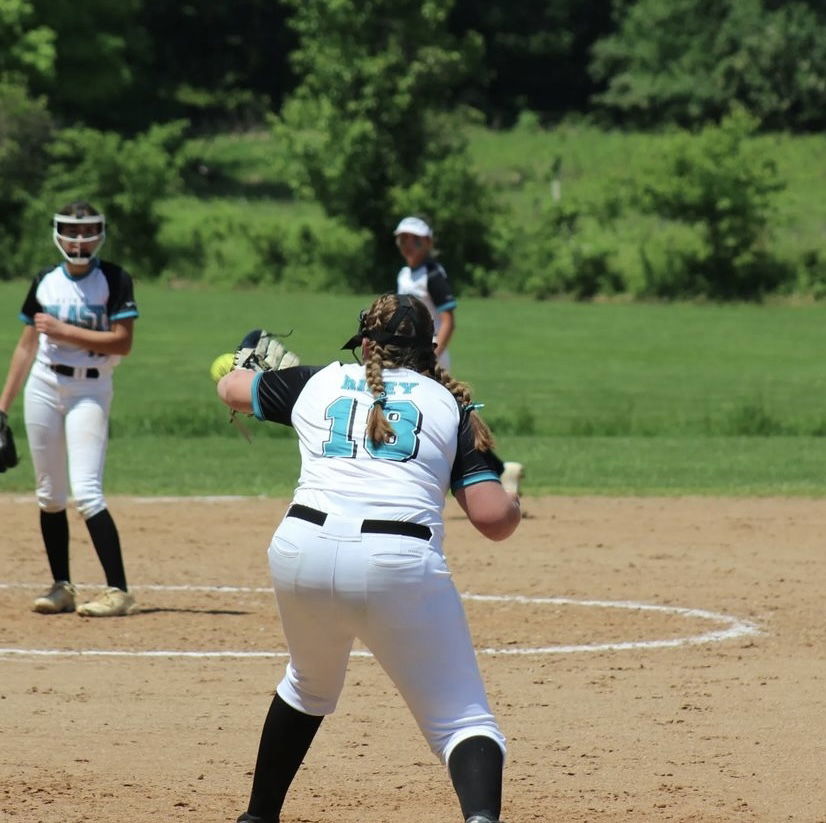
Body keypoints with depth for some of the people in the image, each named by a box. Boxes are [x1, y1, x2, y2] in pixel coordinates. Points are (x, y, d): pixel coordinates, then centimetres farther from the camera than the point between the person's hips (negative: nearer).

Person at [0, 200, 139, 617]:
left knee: (85, 492, -16)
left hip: (90, 390, -5)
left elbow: (123, 342, -12)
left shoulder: (114, 280, -4)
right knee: (49, 494, 7)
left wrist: (64, 331, -15)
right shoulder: (45, 282, 9)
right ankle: (61, 587, 16)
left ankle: (118, 591, -16)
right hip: (43, 387, 5)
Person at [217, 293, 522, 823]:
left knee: (310, 685, 32)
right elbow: (493, 518, 3)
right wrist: (515, 501, 27)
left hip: (303, 553, 3)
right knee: (462, 720, -1)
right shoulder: (451, 405, 14)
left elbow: (231, 388, 40)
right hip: (400, 563, -3)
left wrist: (243, 368, 64)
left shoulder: (317, 383, 21)